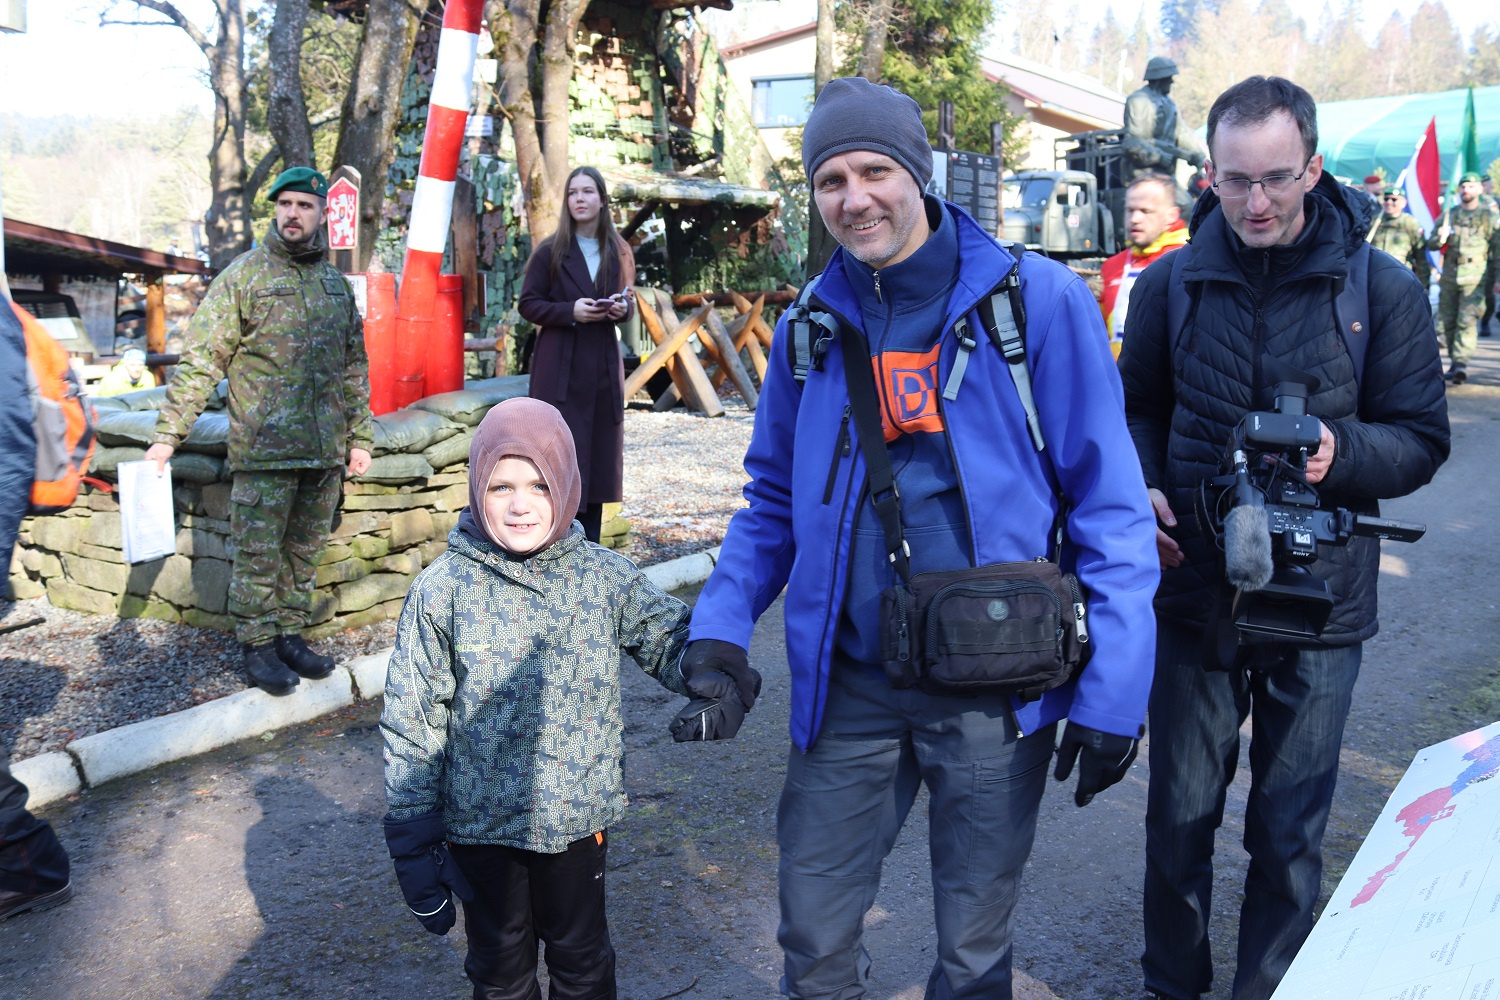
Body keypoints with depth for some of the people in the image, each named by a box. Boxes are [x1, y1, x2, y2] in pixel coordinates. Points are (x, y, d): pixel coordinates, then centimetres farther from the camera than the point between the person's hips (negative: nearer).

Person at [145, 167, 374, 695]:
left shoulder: (337, 284, 13)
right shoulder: (244, 275, -3)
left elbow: (354, 367, 20)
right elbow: (201, 359, -7)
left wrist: (359, 437, 16)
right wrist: (167, 434, -13)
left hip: (325, 452, 5)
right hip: (264, 450, -5)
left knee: (305, 551, 12)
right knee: (259, 552, 1)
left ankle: (290, 636, 23)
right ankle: (258, 646, 13)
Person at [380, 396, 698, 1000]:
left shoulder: (605, 578, -8)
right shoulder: (442, 592, -12)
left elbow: (672, 641, 0)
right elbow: (411, 729, -7)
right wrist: (413, 843, -5)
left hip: (579, 819, 1)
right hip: (482, 826, -1)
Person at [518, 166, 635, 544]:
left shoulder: (618, 253, 10)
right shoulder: (550, 252, -2)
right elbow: (527, 304, -3)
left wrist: (622, 308, -5)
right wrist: (570, 311, -18)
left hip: (604, 369, 4)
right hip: (560, 371, -4)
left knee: (599, 455, 7)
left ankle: (589, 548, 17)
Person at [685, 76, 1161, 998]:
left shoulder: (1040, 302, -9)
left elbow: (1109, 505, -8)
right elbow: (775, 497, 12)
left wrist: (1111, 693, -11)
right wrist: (722, 623, -3)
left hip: (994, 696, -2)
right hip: (848, 686, 3)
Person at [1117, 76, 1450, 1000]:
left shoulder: (1384, 290, -5)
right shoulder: (1172, 284, 0)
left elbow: (1422, 439, -1)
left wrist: (1341, 451, -22)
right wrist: (1143, 487, -7)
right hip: (1193, 592, 1)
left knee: (1290, 834, 11)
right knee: (1180, 815, 13)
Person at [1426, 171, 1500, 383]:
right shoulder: (1448, 215, 14)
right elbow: (1430, 244, 14)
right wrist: (1440, 238, -10)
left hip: (1476, 277, -4)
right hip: (1450, 276, 4)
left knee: (1468, 320, -15)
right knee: (1447, 322, 6)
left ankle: (1462, 363, -20)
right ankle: (1454, 362, 17)